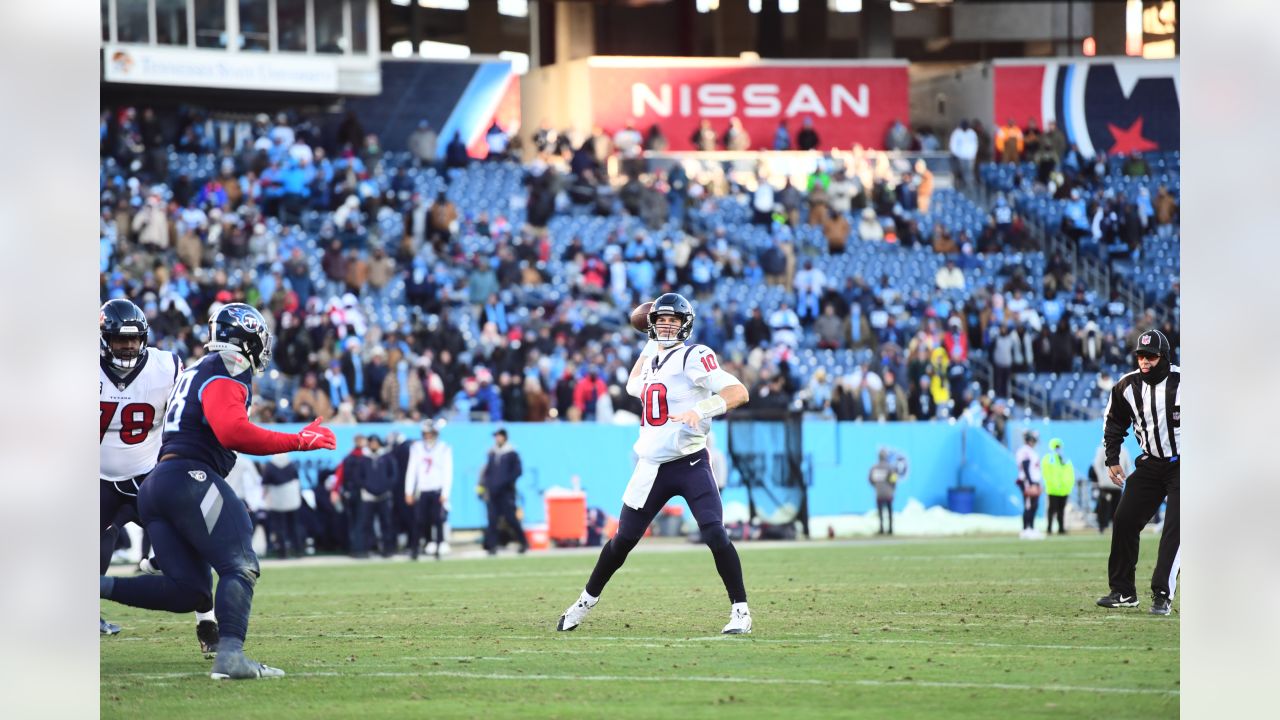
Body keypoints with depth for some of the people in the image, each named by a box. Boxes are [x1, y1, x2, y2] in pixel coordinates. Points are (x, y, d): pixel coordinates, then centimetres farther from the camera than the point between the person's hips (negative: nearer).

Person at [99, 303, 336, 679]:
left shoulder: (195, 373, 26)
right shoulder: (226, 373, -4)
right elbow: (233, 433, -18)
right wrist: (299, 441, -13)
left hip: (154, 485, 9)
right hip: (190, 478, -9)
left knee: (187, 591, 5)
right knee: (240, 567, -12)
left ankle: (96, 587, -3)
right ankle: (230, 655, -30)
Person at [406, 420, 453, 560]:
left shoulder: (444, 449, 1)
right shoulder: (416, 448, 9)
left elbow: (448, 473, -1)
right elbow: (411, 470, 9)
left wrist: (445, 493, -9)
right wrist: (409, 492, 3)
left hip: (437, 491, -2)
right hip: (421, 490, 2)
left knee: (437, 521, -5)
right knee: (418, 521, -5)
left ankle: (437, 548, 1)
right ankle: (413, 550, -3)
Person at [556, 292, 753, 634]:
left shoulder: (694, 357, -9)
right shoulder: (653, 359, 14)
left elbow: (738, 392, -20)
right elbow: (634, 386, 38)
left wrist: (701, 410, -34)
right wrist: (650, 347, 32)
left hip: (691, 464, -6)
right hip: (652, 469, 6)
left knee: (715, 536, -18)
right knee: (623, 540, 13)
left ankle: (740, 610, -8)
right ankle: (587, 600, 28)